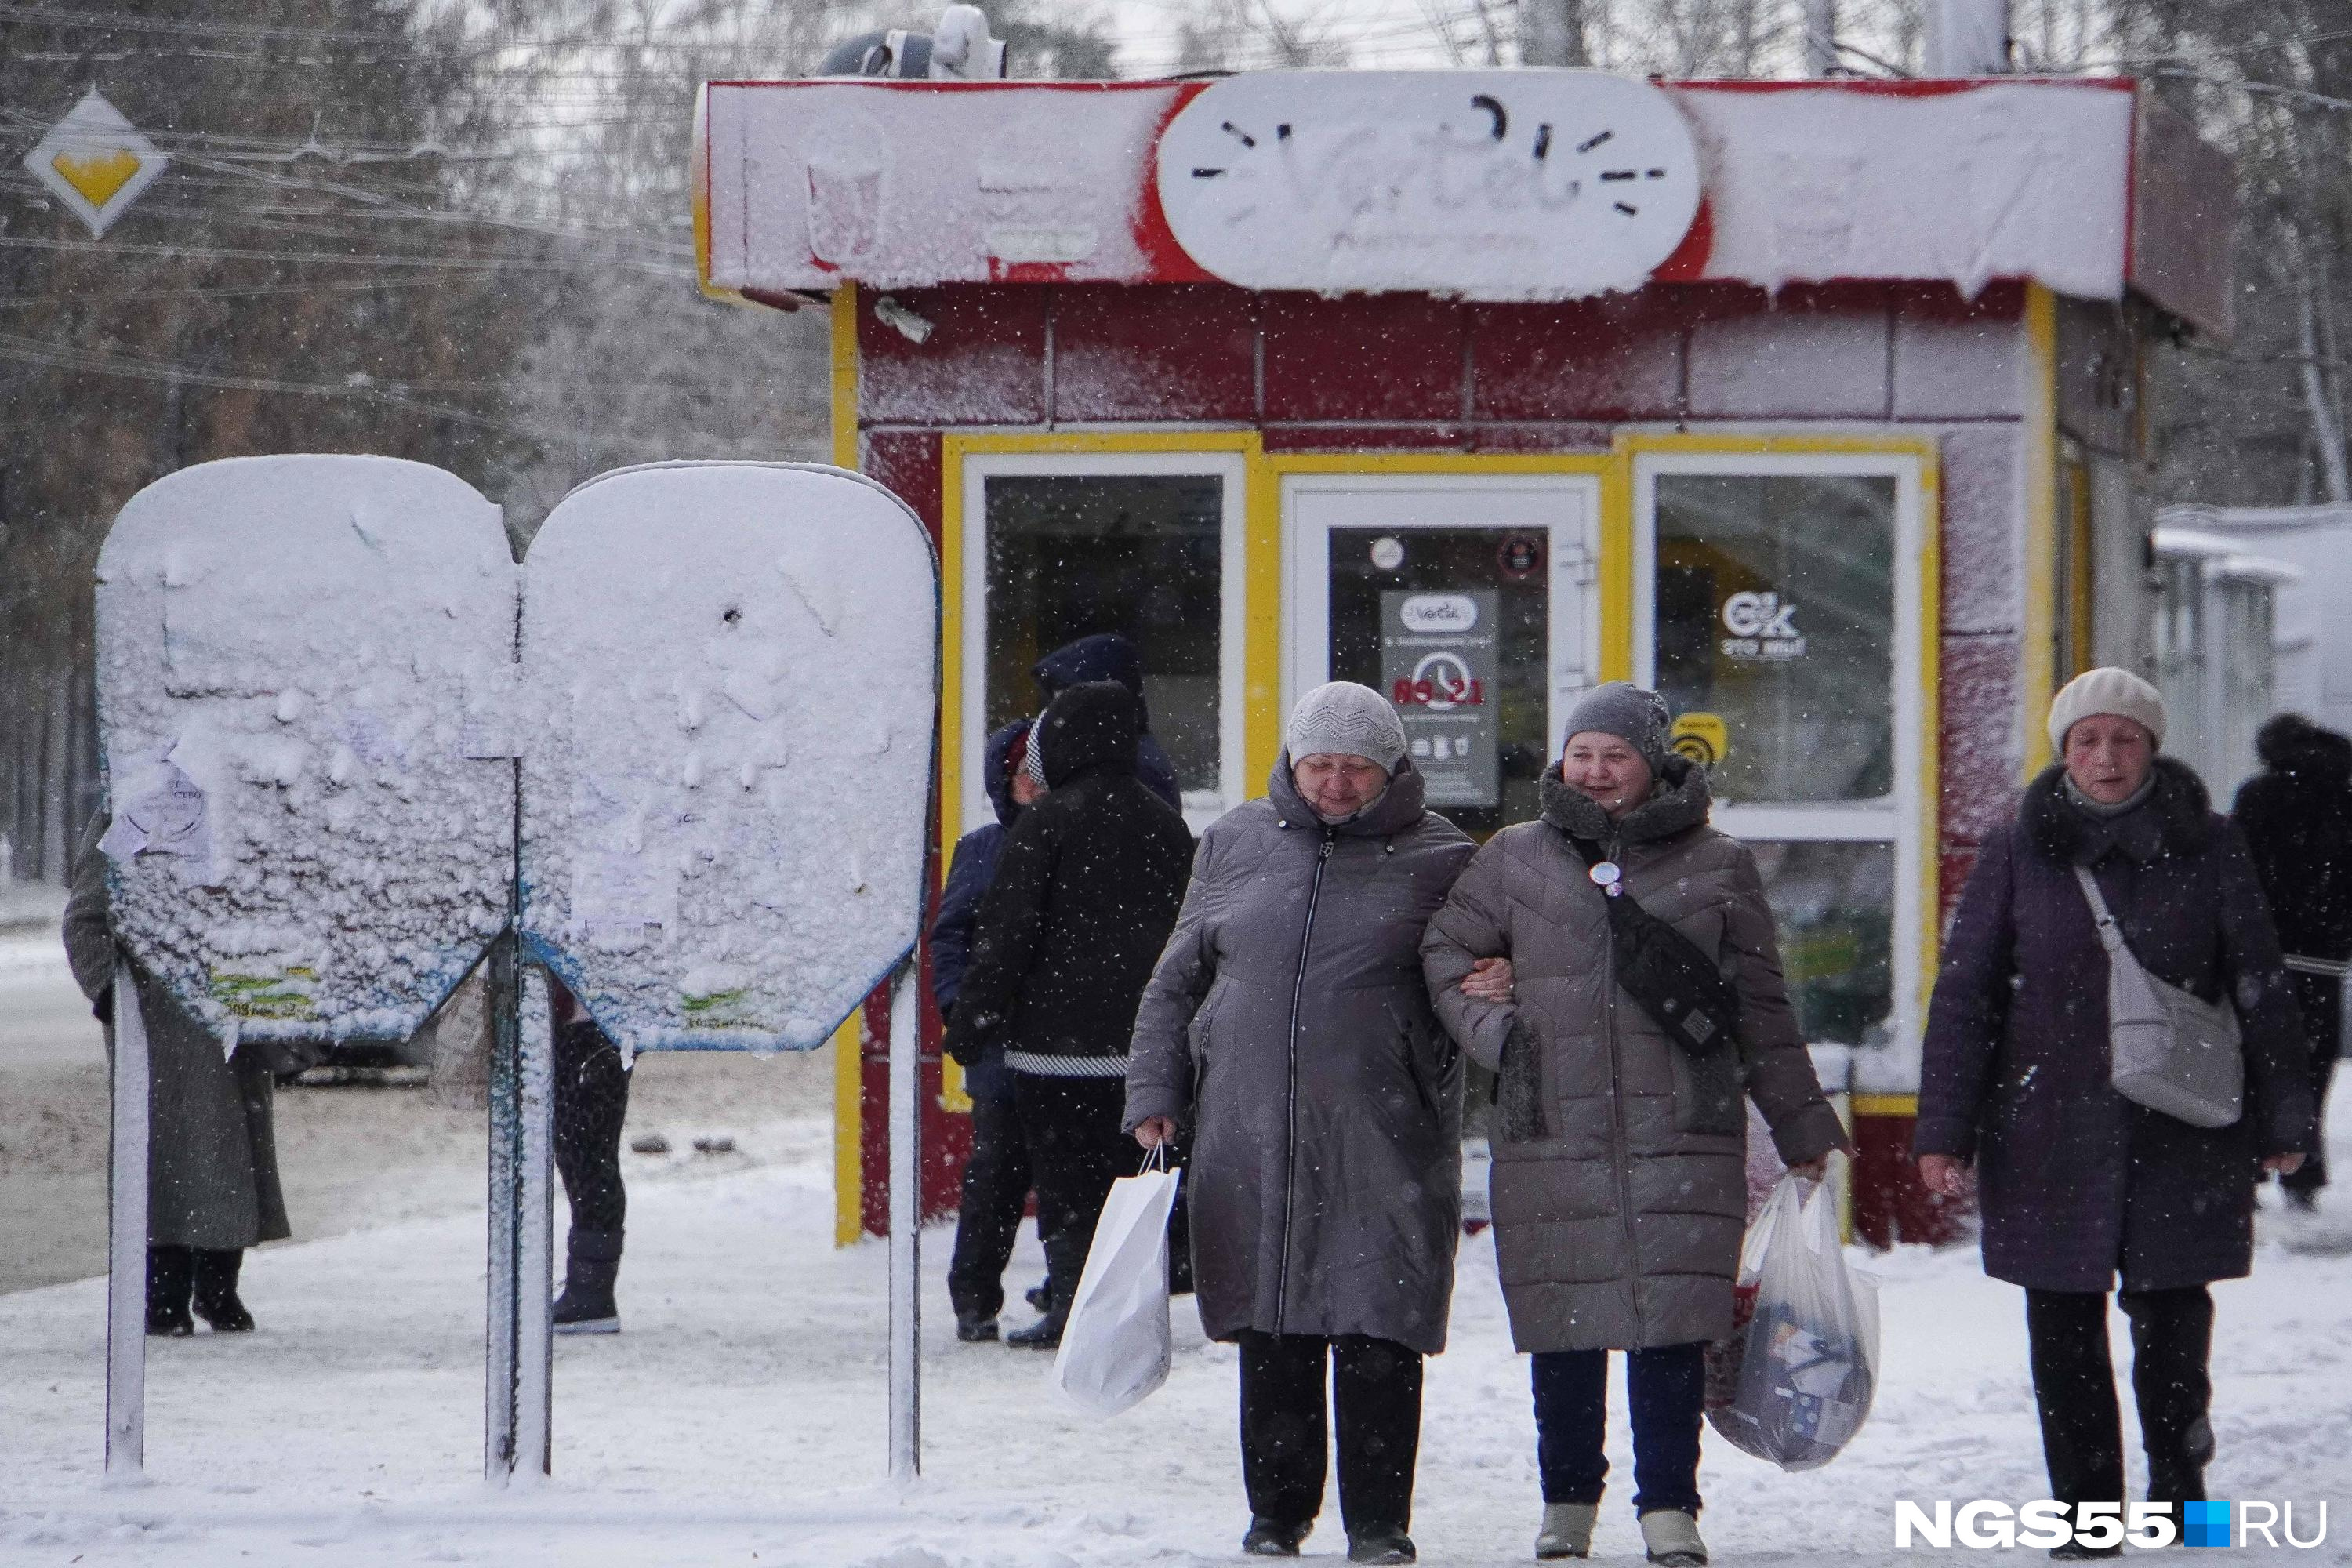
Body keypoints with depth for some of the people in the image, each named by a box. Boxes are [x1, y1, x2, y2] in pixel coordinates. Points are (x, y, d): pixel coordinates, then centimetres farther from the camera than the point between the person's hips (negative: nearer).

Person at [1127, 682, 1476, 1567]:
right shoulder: (1235, 845, 12)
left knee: (1378, 1339, -6)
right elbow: (1176, 981, 18)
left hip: (1383, 1142, -3)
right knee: (1272, 1338, 7)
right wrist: (1155, 1094, 11)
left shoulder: (1437, 859, 4)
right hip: (1249, 1138, 3)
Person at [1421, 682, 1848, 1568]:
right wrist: (1496, 1032, 1)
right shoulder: (1516, 860, 11)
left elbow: (1762, 1010, 13)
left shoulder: (1716, 867, 9)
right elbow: (1445, 953, 18)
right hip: (1551, 1134, 1)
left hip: (1681, 1135, -1)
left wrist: (1803, 1127, 14)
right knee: (1564, 1327, 5)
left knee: (1673, 1324, -7)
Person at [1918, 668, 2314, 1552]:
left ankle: (2179, 1486, 21)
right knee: (2063, 1329, 0)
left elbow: (2259, 989, 9)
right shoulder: (2019, 856, 6)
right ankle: (2085, 1515, 7)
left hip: (2184, 1139, -1)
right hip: (2049, 1137, 1)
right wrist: (1945, 1131, -1)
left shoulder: (2208, 851, 5)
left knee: (2171, 1313, 0)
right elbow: (1963, 997, 5)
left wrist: (2281, 1122, 6)